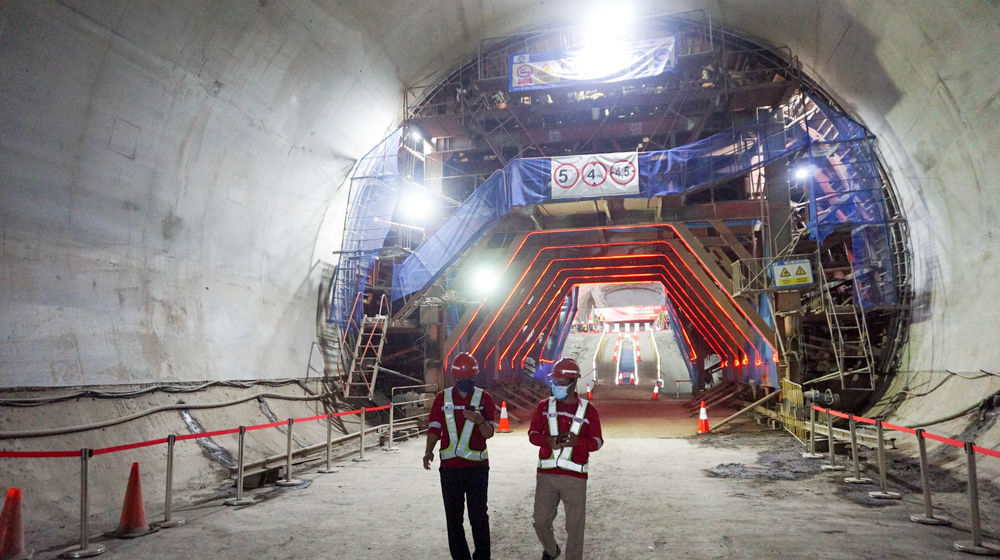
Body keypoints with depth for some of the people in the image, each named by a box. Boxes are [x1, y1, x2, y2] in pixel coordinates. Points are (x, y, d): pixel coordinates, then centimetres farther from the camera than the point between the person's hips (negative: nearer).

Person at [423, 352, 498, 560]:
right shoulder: (442, 398, 5)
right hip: (449, 467, 2)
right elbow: (434, 428, 5)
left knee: (478, 516, 1)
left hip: (477, 467, -2)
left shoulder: (484, 398, 0)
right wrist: (428, 451, -11)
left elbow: (489, 433, -4)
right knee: (453, 518, 10)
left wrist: (480, 420, -25)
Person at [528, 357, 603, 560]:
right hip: (546, 475, 2)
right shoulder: (544, 406, 6)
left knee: (575, 526, 3)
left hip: (575, 477, -2)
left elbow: (597, 441, 2)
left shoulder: (588, 410, 2)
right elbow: (532, 433, 6)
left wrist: (577, 441, -19)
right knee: (541, 521, 10)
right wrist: (548, 440, -16)